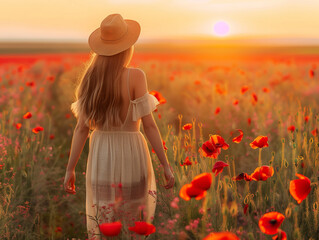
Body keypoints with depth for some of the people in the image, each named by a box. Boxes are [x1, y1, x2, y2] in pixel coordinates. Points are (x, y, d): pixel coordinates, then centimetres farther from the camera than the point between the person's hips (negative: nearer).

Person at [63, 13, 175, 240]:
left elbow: (81, 128, 0)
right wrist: (166, 166, -8)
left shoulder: (90, 79, 1)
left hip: (101, 157, 3)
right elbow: (149, 124, -13)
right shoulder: (135, 76, -10)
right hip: (131, 156, -3)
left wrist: (70, 169, 6)